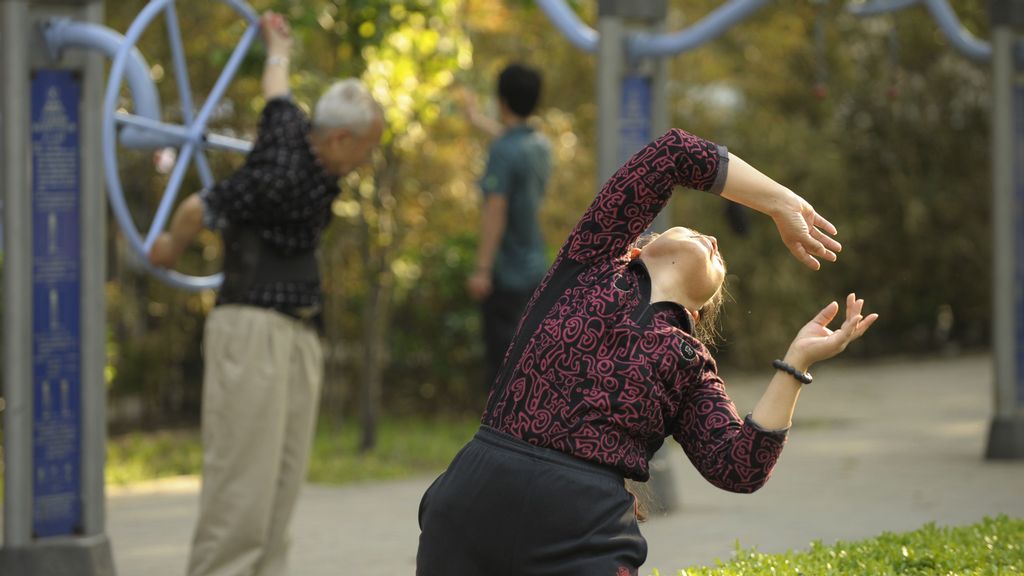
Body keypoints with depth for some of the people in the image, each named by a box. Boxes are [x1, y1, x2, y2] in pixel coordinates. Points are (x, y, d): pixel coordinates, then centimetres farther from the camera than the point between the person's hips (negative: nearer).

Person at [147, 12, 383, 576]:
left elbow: (277, 97, 30)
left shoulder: (302, 134, 8)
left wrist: (277, 49, 50)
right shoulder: (280, 177, -19)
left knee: (283, 471, 4)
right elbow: (198, 208, -8)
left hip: (298, 331, 9)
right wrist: (169, 248, 12)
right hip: (253, 325, -9)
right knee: (243, 469, -12)